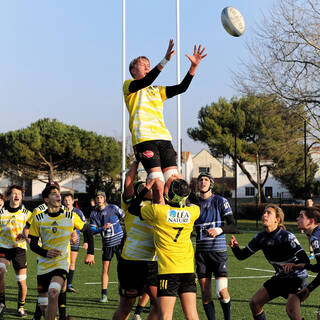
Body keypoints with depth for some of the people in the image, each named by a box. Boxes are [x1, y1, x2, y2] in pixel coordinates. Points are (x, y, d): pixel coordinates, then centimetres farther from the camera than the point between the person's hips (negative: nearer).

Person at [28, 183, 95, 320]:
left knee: (53, 293, -30)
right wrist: (45, 253, -15)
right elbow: (33, 244, 3)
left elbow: (87, 231, 12)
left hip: (62, 263, -2)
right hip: (43, 265, 3)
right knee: (44, 307, 9)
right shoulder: (38, 219, 0)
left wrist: (90, 253, 8)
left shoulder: (71, 217, -1)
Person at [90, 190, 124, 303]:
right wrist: (103, 228, -22)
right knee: (105, 269, 0)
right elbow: (92, 231, -4)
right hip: (107, 244, 2)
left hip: (119, 242, -2)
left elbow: (125, 217, 7)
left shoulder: (113, 208, -7)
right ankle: (104, 295, 6)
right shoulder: (94, 213, 0)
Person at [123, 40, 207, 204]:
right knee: (158, 184, -17)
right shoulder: (129, 86, 11)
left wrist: (194, 66, 5)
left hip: (164, 138, 6)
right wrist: (165, 60, -21)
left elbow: (181, 88, 17)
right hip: (144, 139, -6)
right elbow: (145, 82, -11)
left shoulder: (157, 90, 28)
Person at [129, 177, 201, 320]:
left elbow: (133, 208, 9)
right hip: (188, 269, 4)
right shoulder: (192, 212, 2)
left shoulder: (157, 210, -7)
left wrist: (146, 188, 15)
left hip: (168, 270, -3)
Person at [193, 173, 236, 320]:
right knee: (205, 292, 2)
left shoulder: (221, 201, 0)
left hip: (218, 250, -3)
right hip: (201, 251, 3)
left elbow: (232, 225, -5)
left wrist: (219, 230, -22)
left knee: (222, 291, -10)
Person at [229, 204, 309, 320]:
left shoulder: (287, 237, -23)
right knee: (254, 303, 2)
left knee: (291, 311, -27)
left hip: (297, 277, -7)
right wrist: (235, 247, -20)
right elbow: (242, 255, 1)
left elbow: (305, 260, -26)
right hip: (280, 278, 7)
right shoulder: (260, 237, -4)